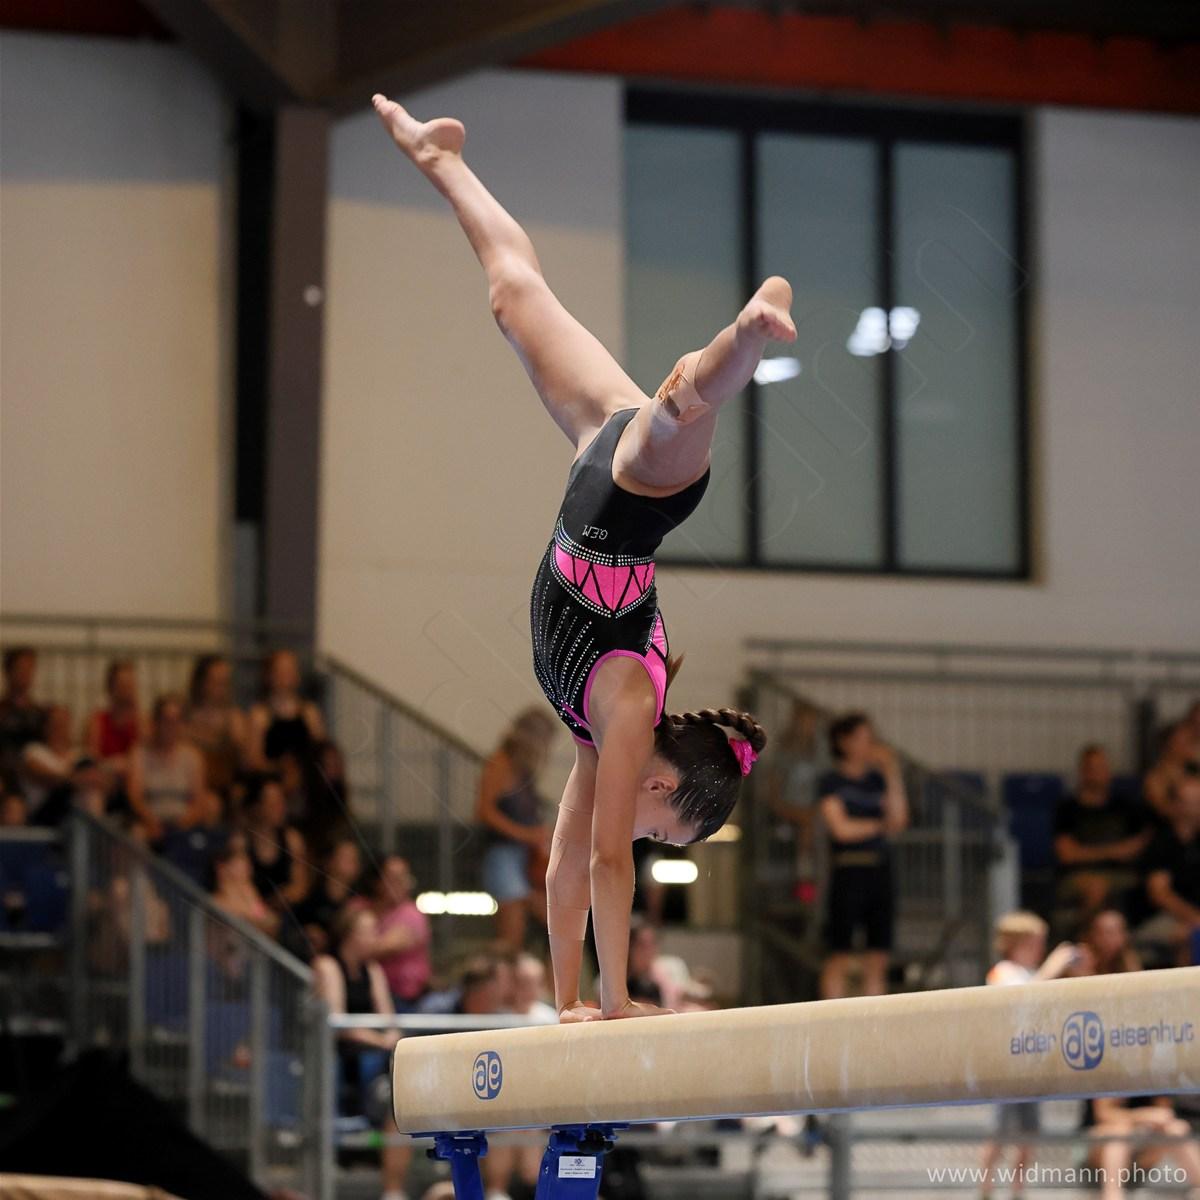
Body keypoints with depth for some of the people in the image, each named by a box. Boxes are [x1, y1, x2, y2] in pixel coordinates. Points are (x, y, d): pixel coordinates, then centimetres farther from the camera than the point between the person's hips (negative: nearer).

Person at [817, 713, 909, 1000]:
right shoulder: (831, 782, -1)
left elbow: (899, 820, 0)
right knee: (840, 956, -5)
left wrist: (891, 772, -1)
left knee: (878, 959, 4)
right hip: (848, 870, -5)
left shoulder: (877, 780, 14)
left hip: (880, 871, 5)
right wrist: (880, 825, 3)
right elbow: (841, 828, -9)